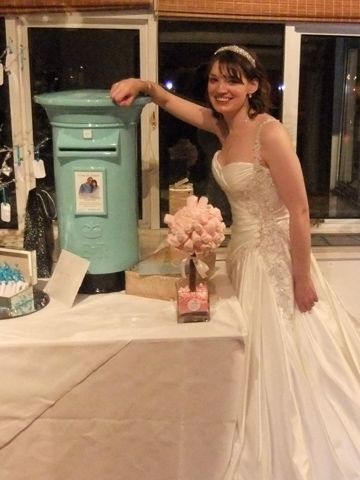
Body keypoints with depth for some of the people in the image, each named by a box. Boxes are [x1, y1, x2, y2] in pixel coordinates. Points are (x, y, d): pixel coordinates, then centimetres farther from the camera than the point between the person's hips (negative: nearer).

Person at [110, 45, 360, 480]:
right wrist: (142, 85, -5)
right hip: (244, 252, 8)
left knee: (288, 361, 4)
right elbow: (170, 102, 16)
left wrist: (302, 278, -19)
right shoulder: (223, 125, 2)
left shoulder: (269, 132, -21)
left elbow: (299, 210, -21)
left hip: (276, 256, -8)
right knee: (259, 361, 20)